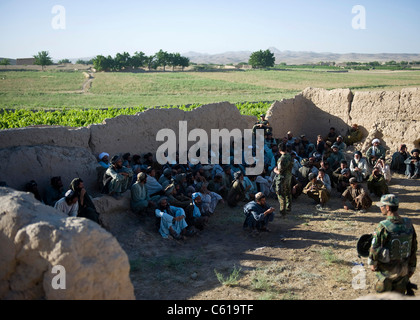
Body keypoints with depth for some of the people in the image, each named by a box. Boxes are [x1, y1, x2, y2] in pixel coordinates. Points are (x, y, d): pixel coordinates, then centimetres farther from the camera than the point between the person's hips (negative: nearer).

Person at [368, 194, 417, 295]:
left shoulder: (383, 227, -25)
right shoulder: (408, 224, -7)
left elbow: (374, 249, -19)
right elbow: (413, 249, 3)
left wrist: (372, 264, 0)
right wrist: (412, 267, 15)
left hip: (387, 269, -5)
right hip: (403, 269, 5)